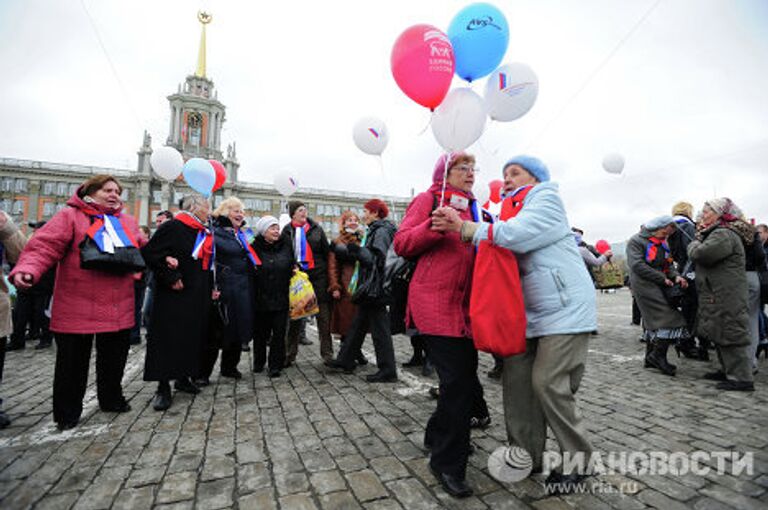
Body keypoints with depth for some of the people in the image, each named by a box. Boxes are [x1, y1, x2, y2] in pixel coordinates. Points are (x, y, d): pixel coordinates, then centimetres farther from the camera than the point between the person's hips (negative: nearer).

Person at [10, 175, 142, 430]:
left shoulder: (128, 222, 14)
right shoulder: (70, 216, -1)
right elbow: (45, 245, -13)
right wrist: (27, 269, -28)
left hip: (119, 308, 4)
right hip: (77, 307, -4)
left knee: (114, 357, 15)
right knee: (73, 361, 7)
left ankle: (112, 399, 33)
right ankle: (67, 412, 24)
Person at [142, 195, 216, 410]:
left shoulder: (206, 234, 15)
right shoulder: (172, 227, -9)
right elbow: (149, 253, -14)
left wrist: (211, 287, 13)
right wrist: (170, 277, -17)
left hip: (198, 297, 8)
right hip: (174, 296, -7)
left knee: (193, 336, 11)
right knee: (169, 338, -3)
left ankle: (183, 377, 25)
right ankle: (163, 387, 6)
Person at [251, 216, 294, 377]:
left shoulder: (285, 244, 5)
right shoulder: (255, 247, -4)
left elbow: (292, 264, 19)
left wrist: (294, 270, 0)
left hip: (281, 297, 2)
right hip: (261, 298, -1)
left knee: (279, 332, 3)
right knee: (260, 332, 11)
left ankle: (275, 365, 15)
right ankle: (259, 362, 30)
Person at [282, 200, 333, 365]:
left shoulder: (316, 228, 6)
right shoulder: (287, 231, 5)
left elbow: (326, 251, 6)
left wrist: (326, 271, 1)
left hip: (318, 275, 0)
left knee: (323, 315, 3)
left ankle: (327, 353, 12)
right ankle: (289, 354, 18)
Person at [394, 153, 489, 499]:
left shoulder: (471, 207, 20)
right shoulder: (428, 200, 0)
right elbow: (401, 244, -8)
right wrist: (436, 226, -21)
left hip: (465, 305, 8)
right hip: (434, 304, -8)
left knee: (465, 372, 14)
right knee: (457, 378, -7)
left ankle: (439, 435, 39)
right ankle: (448, 463, 13)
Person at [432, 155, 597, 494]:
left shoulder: (546, 198, -4)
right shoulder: (511, 211, 19)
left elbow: (518, 234, -23)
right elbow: (498, 250, 8)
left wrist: (466, 228, -26)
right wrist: (462, 229, -7)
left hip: (564, 308, -7)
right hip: (530, 313, 7)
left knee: (549, 384, -7)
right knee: (516, 377, 3)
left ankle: (577, 461, 15)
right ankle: (527, 455, 19)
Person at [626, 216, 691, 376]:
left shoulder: (662, 243, 17)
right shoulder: (636, 241, -9)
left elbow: (668, 264, 16)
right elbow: (638, 266, -19)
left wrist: (676, 276, -6)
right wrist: (663, 279, -17)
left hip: (658, 287, 9)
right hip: (645, 286, -9)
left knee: (652, 321, 12)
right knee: (670, 318, -13)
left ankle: (651, 358, 20)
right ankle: (658, 355, -5)